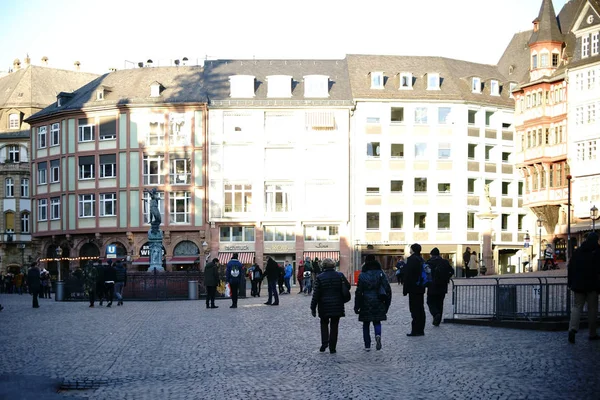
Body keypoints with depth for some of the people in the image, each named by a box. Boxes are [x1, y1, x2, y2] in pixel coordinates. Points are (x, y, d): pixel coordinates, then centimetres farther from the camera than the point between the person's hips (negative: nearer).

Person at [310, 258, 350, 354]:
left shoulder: (319, 277, -8)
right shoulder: (340, 275, -4)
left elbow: (316, 294, -8)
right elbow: (348, 286, 3)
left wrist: (313, 307, -1)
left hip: (324, 306, -1)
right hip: (337, 306, 1)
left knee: (324, 324, 17)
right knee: (334, 326, 9)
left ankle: (324, 343, 1)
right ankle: (332, 348, 9)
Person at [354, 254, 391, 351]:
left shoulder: (362, 275, -6)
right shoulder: (380, 273, 0)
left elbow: (358, 292, -6)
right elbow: (387, 289, -3)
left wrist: (357, 306, 0)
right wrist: (387, 303, 5)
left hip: (366, 303, -1)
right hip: (378, 303, 1)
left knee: (366, 324, 11)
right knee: (377, 322, 13)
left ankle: (367, 345, 9)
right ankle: (378, 335, -18)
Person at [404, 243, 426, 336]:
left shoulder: (411, 259, -14)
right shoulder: (422, 260, 13)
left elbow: (408, 275, -16)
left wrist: (405, 290, -12)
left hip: (413, 289, -9)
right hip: (421, 288, 9)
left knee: (415, 310, -7)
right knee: (420, 309, 11)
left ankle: (415, 330, -8)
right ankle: (420, 330, 16)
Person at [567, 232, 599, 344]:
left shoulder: (578, 252, 8)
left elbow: (570, 267, 8)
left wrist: (570, 282, 13)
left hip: (579, 284, 3)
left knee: (577, 306, 5)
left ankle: (573, 328, -17)